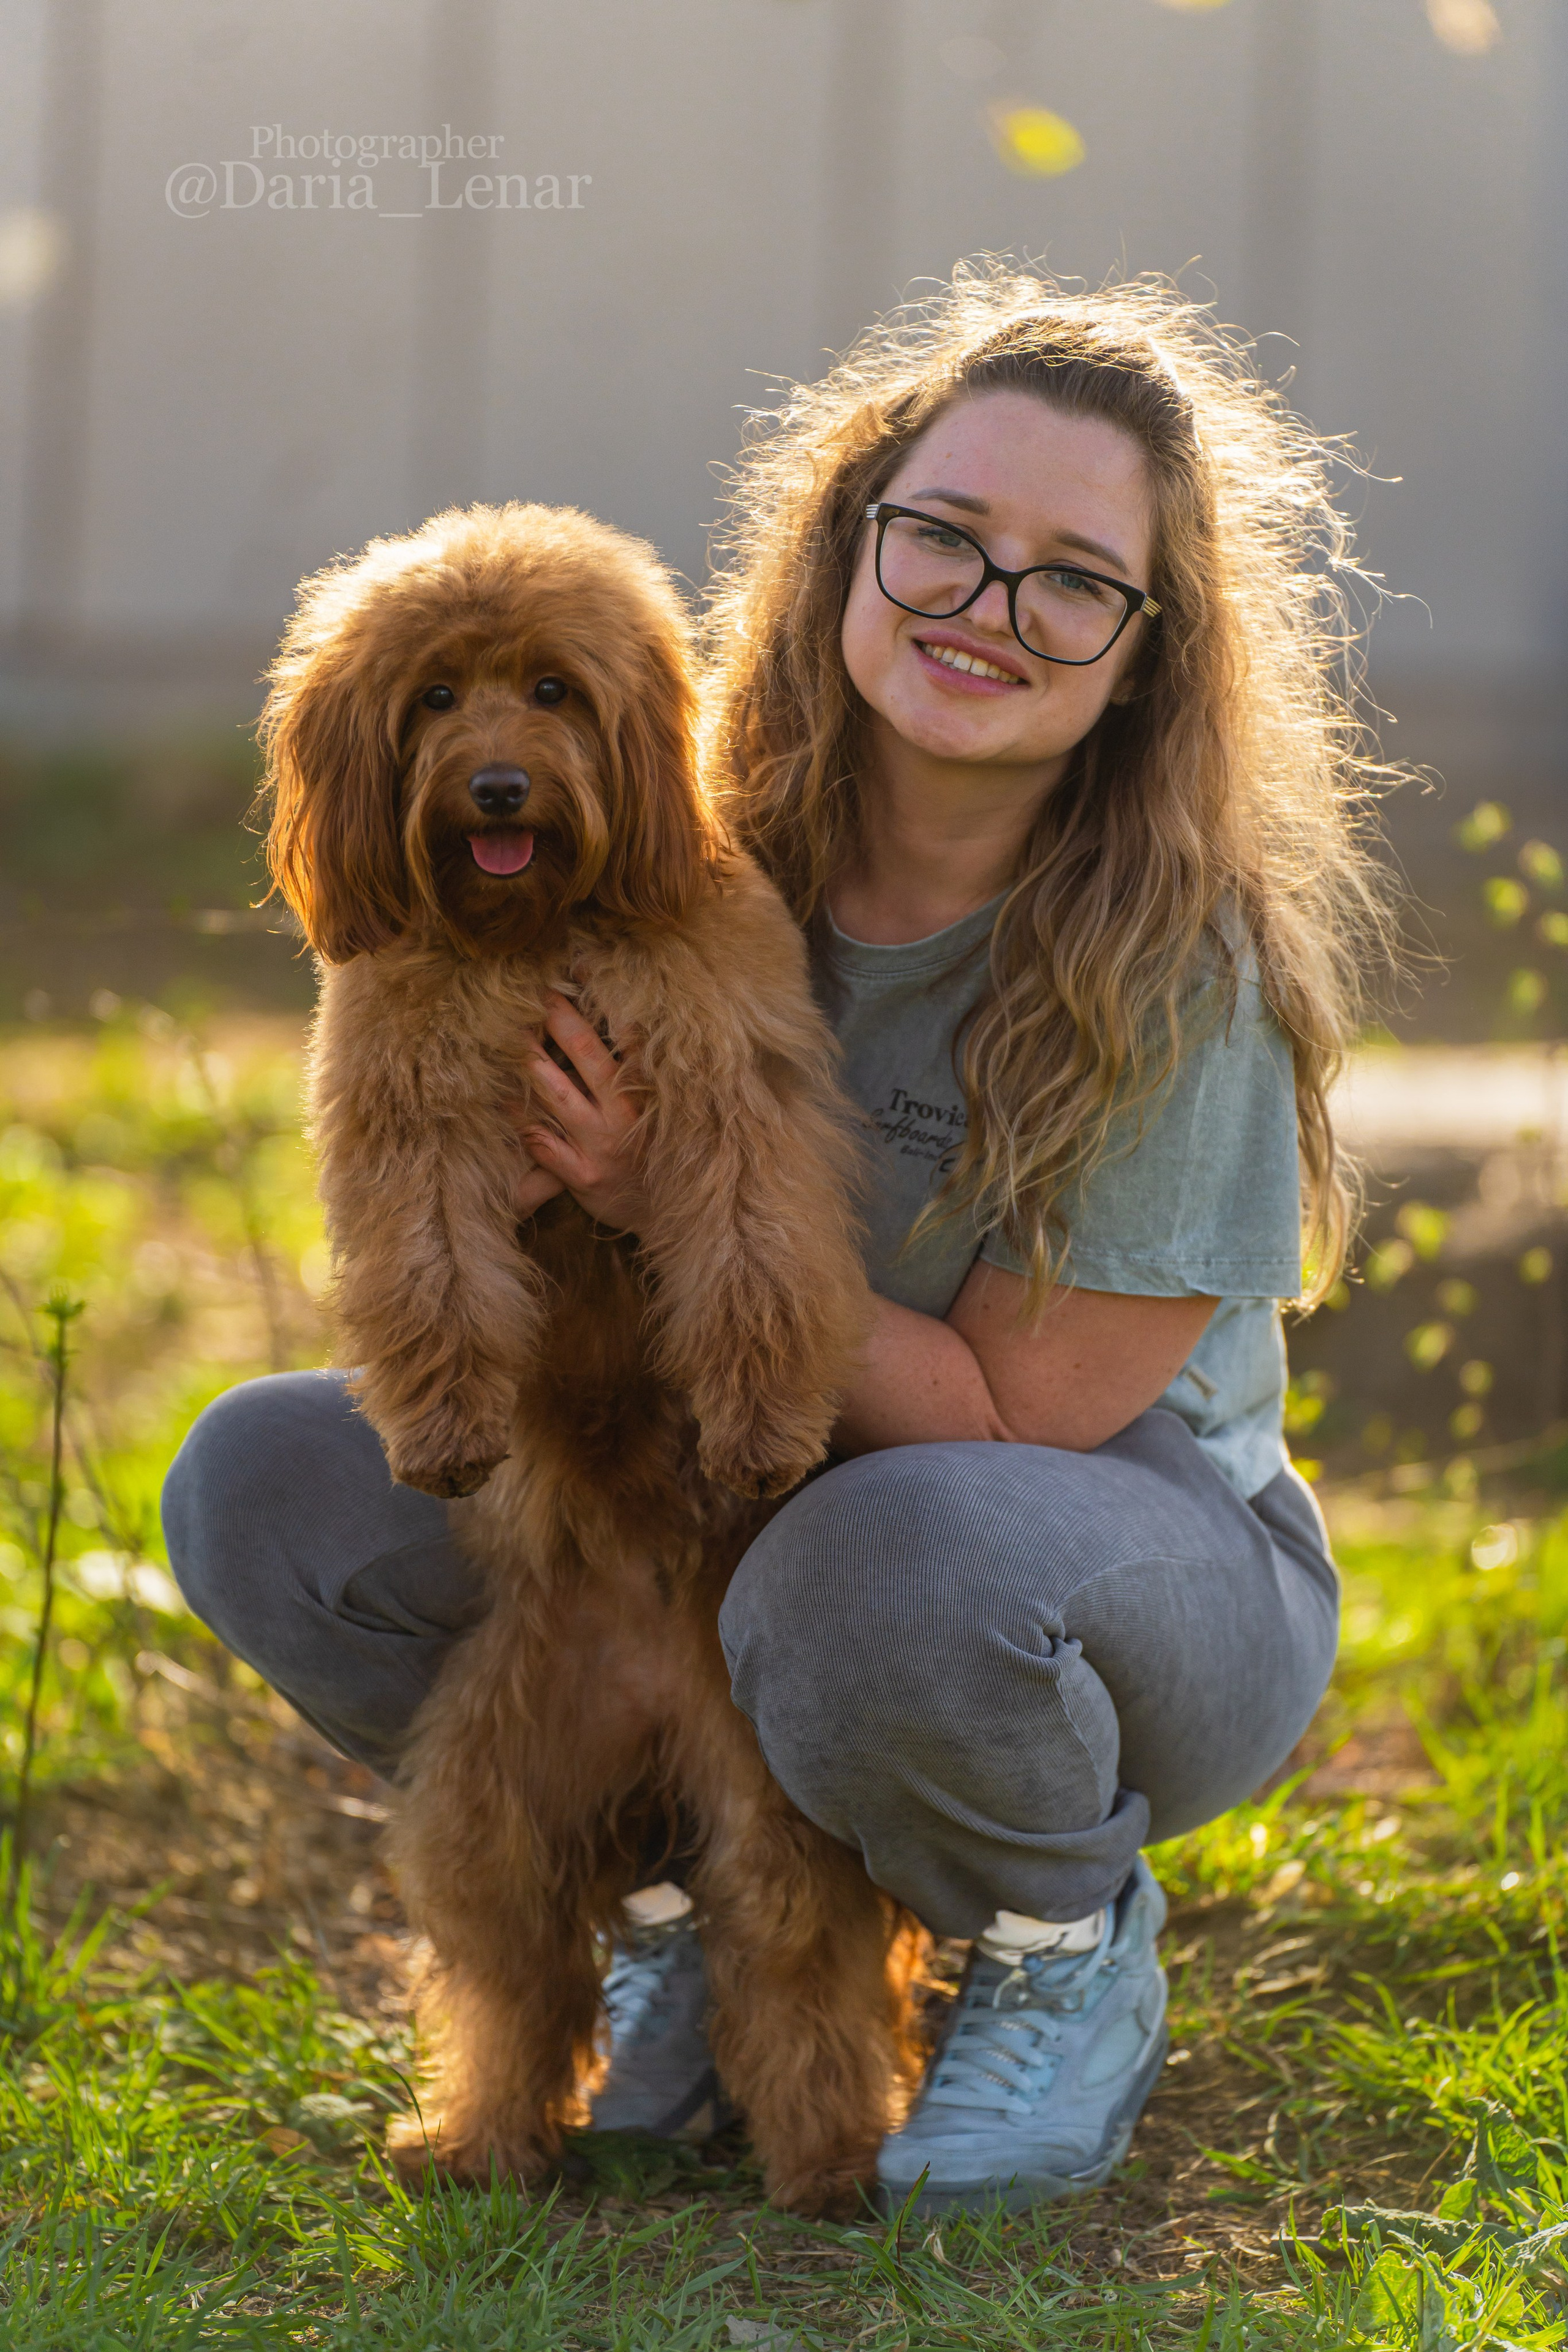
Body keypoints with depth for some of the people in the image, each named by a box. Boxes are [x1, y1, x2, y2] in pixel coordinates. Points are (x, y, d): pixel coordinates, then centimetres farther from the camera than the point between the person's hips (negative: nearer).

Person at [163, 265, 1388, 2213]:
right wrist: (484, 1183, -20)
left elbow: (1015, 1417, -21)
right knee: (262, 1482, -12)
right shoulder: (713, 858, -8)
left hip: (1149, 1572, -5)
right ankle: (691, 1898, 6)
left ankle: (1071, 1948, -6)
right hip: (719, 1533, 5)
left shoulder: (1167, 965, -22)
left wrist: (674, 1209, -27)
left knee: (895, 1562, -41)